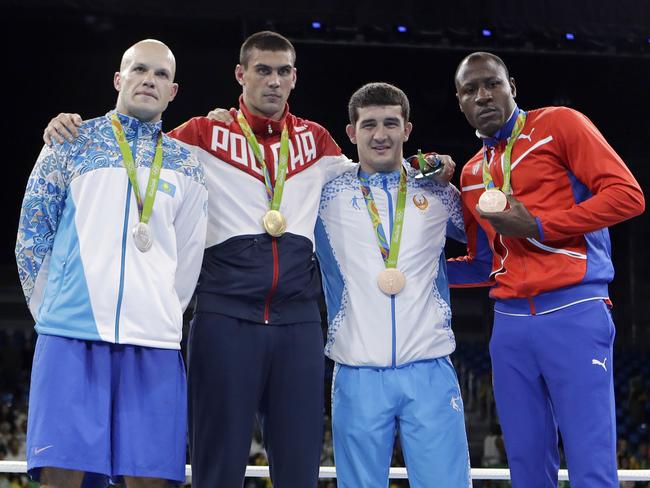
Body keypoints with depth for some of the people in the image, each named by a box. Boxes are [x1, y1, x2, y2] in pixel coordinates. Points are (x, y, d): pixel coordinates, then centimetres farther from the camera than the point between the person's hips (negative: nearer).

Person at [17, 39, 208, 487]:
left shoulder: (186, 165, 15)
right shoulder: (71, 144, 9)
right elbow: (32, 232, 10)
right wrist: (52, 311, 10)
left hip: (154, 344, 2)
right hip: (72, 335, -2)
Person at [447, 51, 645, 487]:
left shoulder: (559, 124, 1)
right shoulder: (473, 174, 19)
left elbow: (627, 195, -8)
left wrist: (537, 226, -12)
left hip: (574, 315, -6)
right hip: (510, 324, 6)